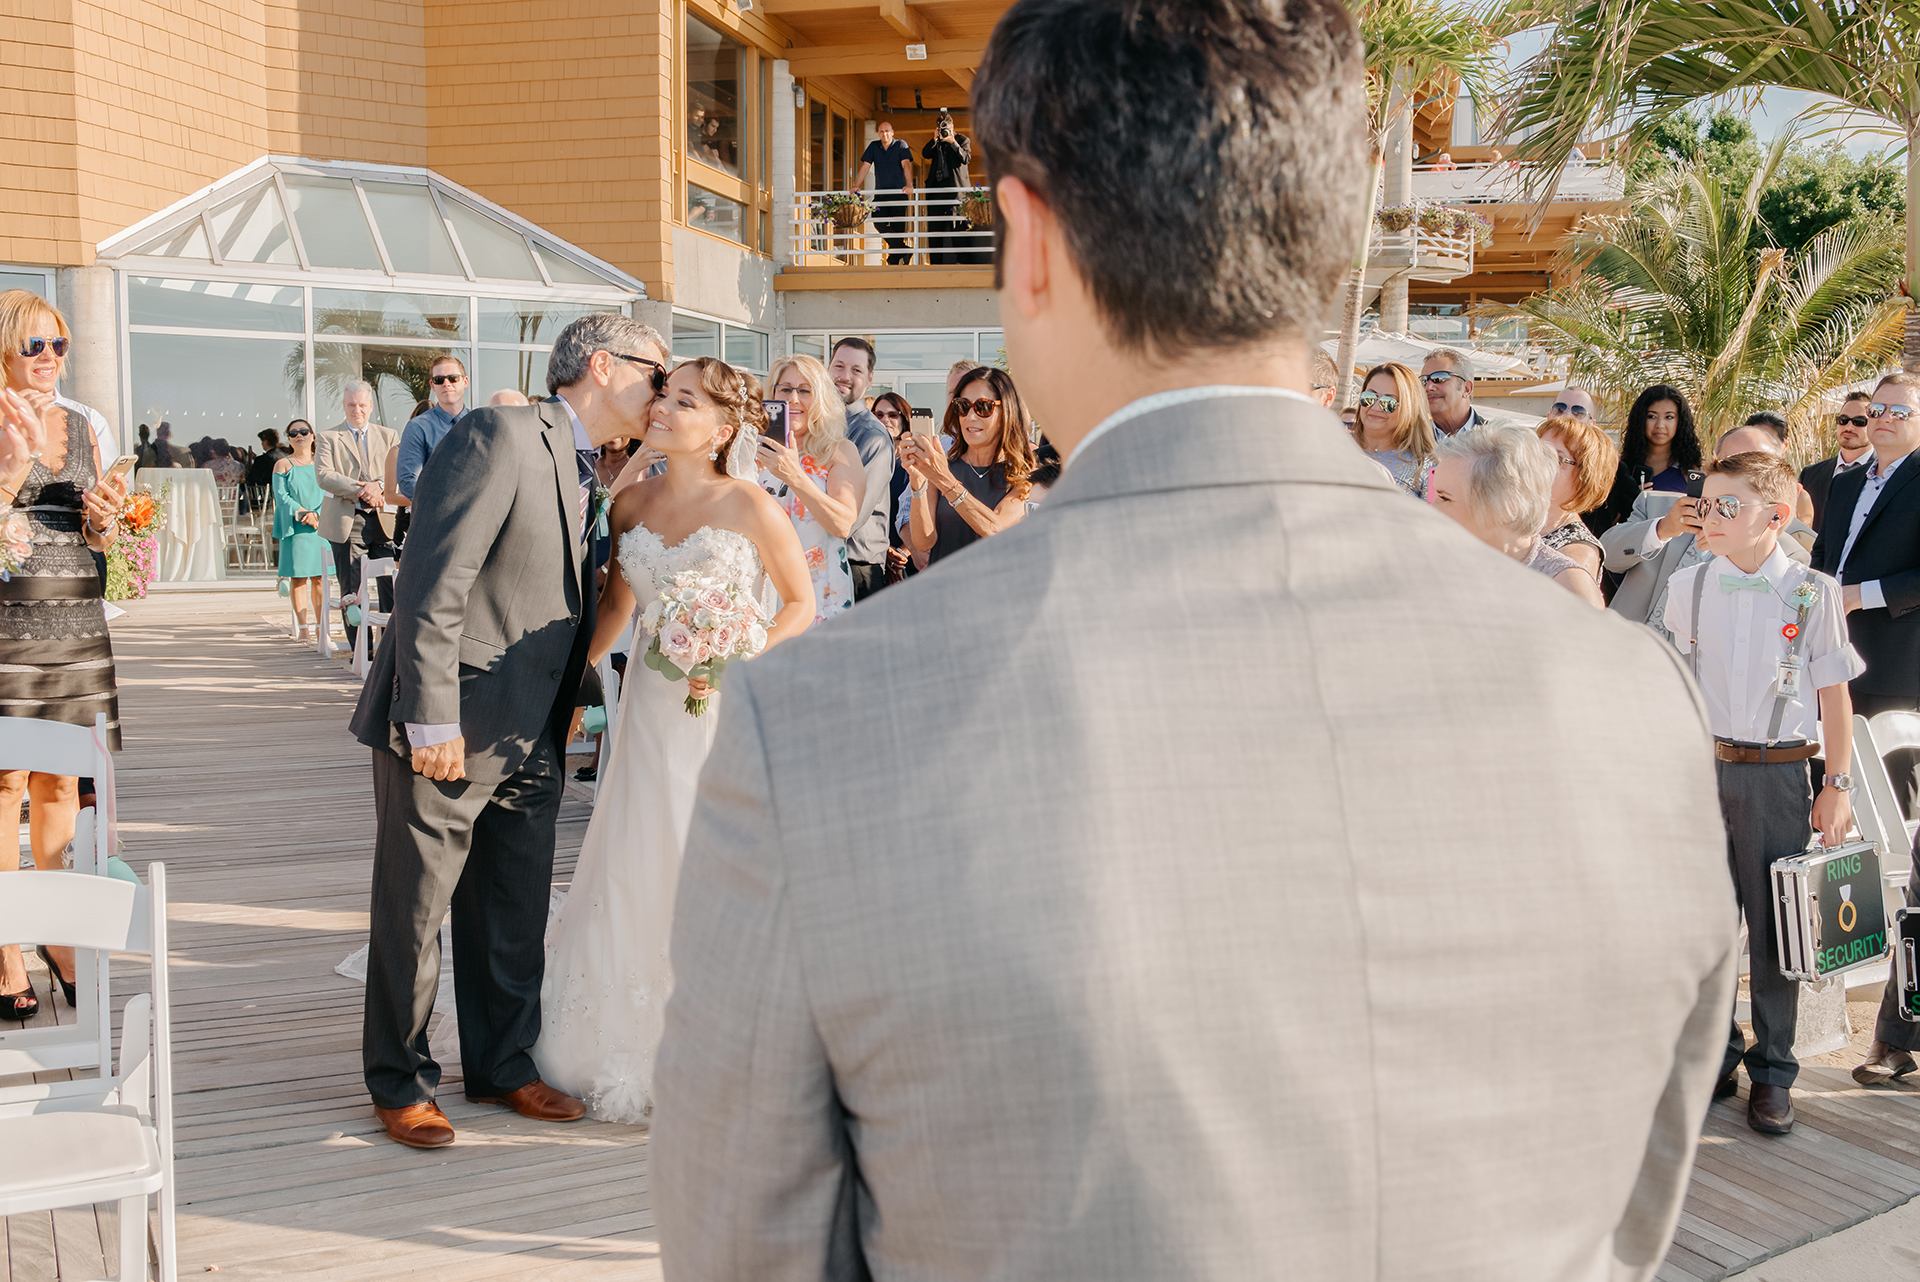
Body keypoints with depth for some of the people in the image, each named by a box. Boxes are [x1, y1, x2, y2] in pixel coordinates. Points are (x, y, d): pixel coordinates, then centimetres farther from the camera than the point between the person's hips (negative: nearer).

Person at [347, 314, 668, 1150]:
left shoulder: (589, 474, 13)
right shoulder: (502, 437, -15)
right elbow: (434, 582, -21)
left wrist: (564, 720, 13)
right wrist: (433, 718, -24)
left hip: (530, 737, 8)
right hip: (448, 730, -8)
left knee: (516, 915, 15)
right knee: (414, 910, 5)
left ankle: (501, 1064, 30)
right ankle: (399, 1082, 19)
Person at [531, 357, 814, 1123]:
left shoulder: (748, 505, -10)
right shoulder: (632, 503, 4)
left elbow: (802, 604, -3)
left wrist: (739, 662, -16)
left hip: (729, 709, -4)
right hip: (654, 706, 5)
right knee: (635, 877, 9)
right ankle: (632, 1052, 26)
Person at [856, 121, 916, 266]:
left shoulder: (901, 145, 2)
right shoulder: (874, 146, 11)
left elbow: (906, 165, -12)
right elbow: (865, 166, 8)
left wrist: (909, 184, -28)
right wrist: (856, 186, -4)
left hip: (899, 193, -3)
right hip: (880, 193, 3)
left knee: (898, 226, -7)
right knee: (878, 222, -17)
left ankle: (894, 260, -1)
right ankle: (904, 250, -12)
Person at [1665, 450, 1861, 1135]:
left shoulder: (1812, 592, -5)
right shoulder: (1688, 585, 2)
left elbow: (1835, 693, 0)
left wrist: (1837, 785, 0)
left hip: (1777, 772, -2)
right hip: (1703, 765, 2)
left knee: (1775, 925, 4)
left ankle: (1771, 1071, 17)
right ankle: (1715, 1054, 23)